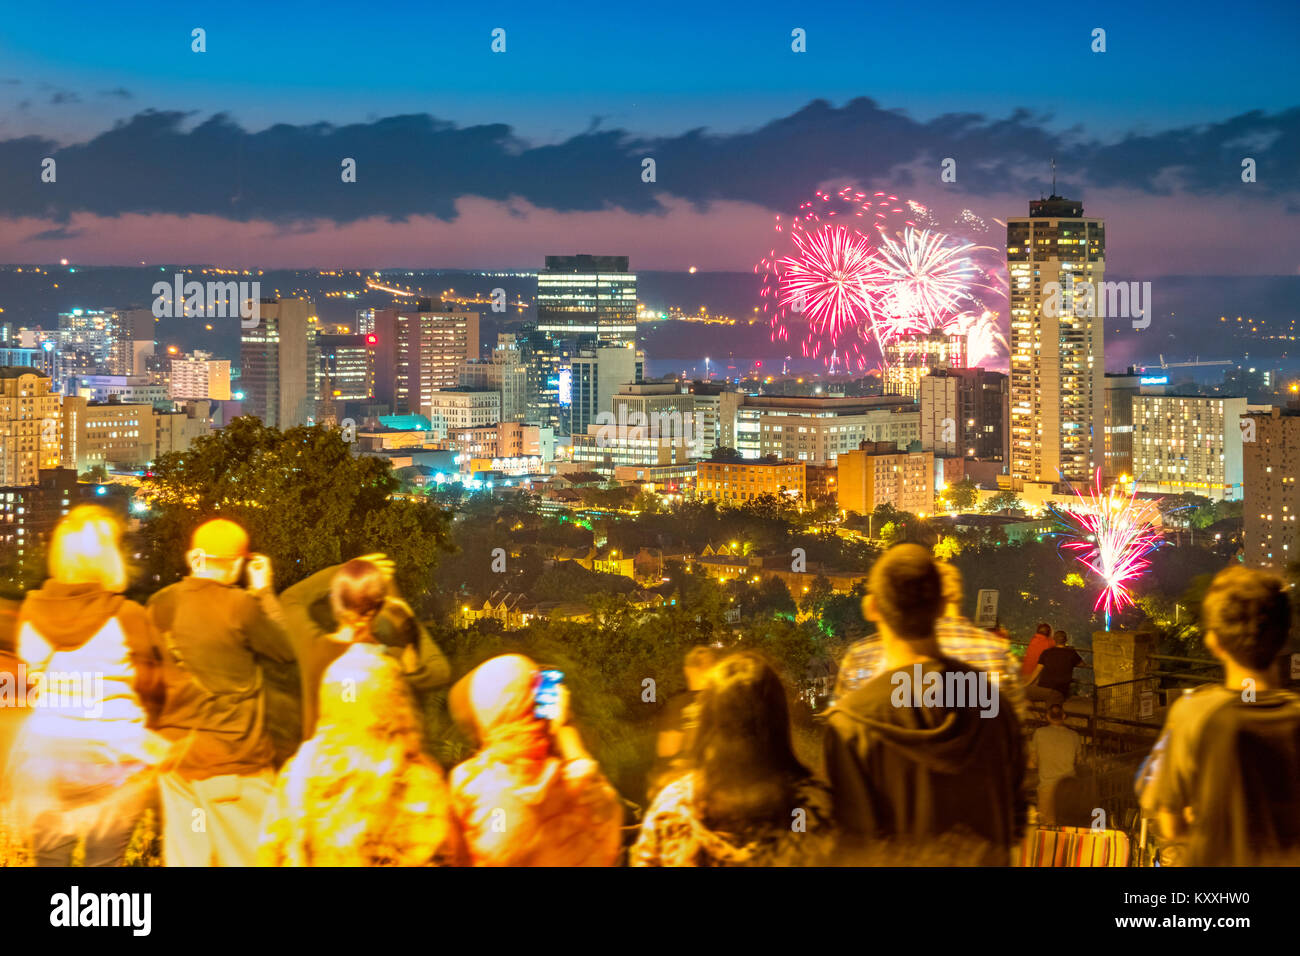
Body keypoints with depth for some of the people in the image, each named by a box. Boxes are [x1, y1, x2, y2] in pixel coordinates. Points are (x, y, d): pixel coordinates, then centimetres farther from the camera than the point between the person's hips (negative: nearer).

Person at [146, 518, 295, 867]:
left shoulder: (161, 605, 1)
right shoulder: (240, 606, -16)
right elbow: (287, 649, -2)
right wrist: (264, 592, 5)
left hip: (176, 759, 5)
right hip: (234, 762, -5)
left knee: (185, 858, 8)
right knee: (245, 858, 3)